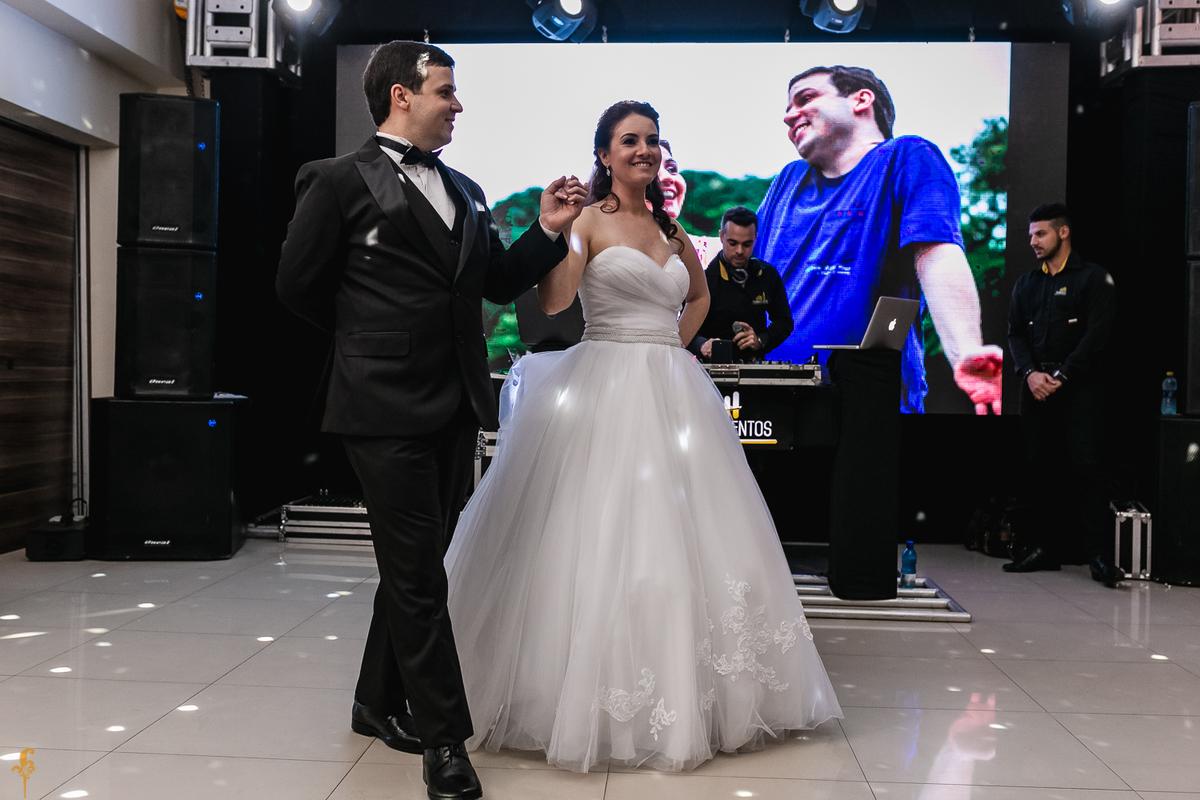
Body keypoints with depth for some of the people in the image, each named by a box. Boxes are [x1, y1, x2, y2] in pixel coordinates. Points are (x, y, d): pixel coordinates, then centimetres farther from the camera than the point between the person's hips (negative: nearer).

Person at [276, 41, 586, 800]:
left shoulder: (464, 190, 14)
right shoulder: (340, 181, -5)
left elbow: (500, 282, 14)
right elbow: (299, 285, -2)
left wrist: (549, 230, 0)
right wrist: (375, 336, 5)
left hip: (455, 406, 7)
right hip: (388, 407, -7)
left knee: (415, 567, 17)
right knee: (418, 575, -1)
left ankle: (380, 703, 34)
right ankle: (444, 739, 10)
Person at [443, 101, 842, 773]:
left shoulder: (672, 230, 16)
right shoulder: (588, 220, -2)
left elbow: (699, 295, 32)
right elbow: (553, 301, -16)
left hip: (672, 391, 6)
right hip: (606, 390, -6)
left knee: (678, 536, 7)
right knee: (604, 535, -6)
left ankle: (681, 699, 20)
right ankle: (597, 703, 5)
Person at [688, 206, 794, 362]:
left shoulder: (768, 275, 10)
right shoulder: (704, 279, -5)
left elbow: (784, 321, 14)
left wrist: (760, 341, -6)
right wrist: (702, 345, -33)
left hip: (756, 366, 3)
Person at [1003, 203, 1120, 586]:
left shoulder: (1093, 278, 1)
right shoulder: (1026, 283, 17)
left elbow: (1097, 334, -7)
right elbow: (1015, 333, 11)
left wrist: (1060, 376, -13)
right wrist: (1031, 373, -7)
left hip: (1079, 386, -5)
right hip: (1036, 385, 5)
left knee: (1086, 465, -10)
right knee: (1040, 466, 5)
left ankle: (1099, 554, -9)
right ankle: (1043, 547, 13)